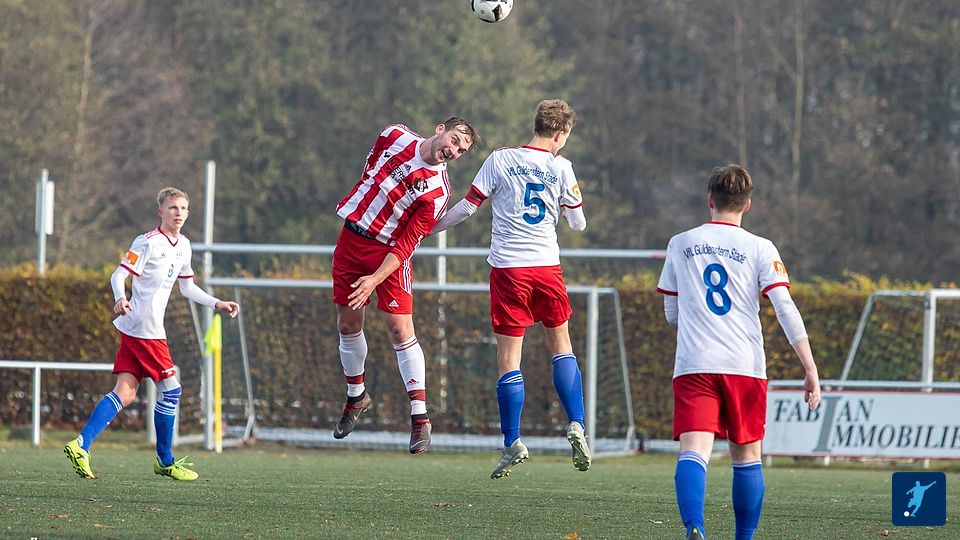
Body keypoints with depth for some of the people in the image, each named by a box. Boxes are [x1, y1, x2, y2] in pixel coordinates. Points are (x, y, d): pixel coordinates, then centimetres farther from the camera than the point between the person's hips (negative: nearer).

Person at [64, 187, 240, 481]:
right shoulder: (148, 242, -11)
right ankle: (165, 461, 11)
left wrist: (217, 304, 22)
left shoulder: (184, 246, 15)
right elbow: (119, 275, -15)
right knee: (171, 391, -1)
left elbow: (188, 288, 28)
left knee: (125, 393, 1)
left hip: (135, 328, 8)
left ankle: (81, 444, -6)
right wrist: (120, 299, -34)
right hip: (146, 329, -8)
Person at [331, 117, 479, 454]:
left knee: (400, 330, -13)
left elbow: (407, 245, -18)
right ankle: (356, 397, 31)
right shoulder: (395, 137, -3)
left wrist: (375, 279, -26)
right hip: (353, 235, 4)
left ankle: (420, 417, -10)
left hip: (390, 253, -4)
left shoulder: (438, 192, -15)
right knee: (347, 325, 10)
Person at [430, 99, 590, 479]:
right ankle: (576, 427, 8)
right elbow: (578, 223, 7)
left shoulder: (501, 160, -3)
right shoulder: (560, 167, 0)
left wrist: (431, 228, 15)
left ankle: (513, 444, 1)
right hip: (547, 266, 1)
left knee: (508, 358, 1)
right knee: (560, 344, 18)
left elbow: (468, 206, 1)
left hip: (508, 267, -1)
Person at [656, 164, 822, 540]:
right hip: (745, 367, 0)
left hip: (693, 367, 0)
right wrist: (811, 370, -5)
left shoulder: (680, 245, 10)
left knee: (693, 453, -12)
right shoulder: (759, 249, 3)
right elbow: (786, 311, -5)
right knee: (747, 459, 15)